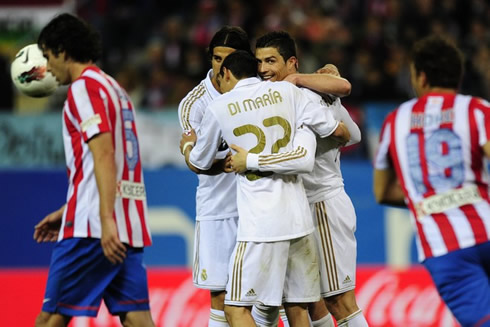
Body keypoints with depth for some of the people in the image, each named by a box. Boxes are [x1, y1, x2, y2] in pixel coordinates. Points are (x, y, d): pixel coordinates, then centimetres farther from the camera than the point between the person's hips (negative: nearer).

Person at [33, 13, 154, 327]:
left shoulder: (85, 86, -6)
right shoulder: (114, 88, 22)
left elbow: (104, 155, -18)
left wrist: (106, 220, -25)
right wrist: (65, 213, 32)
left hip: (92, 230, -9)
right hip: (130, 227, 9)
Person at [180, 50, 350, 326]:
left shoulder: (220, 108, 1)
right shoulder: (287, 91, 8)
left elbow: (199, 164, 17)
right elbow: (338, 130, 11)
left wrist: (187, 145, 40)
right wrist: (345, 137, 36)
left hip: (260, 224, -5)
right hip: (299, 218, 5)